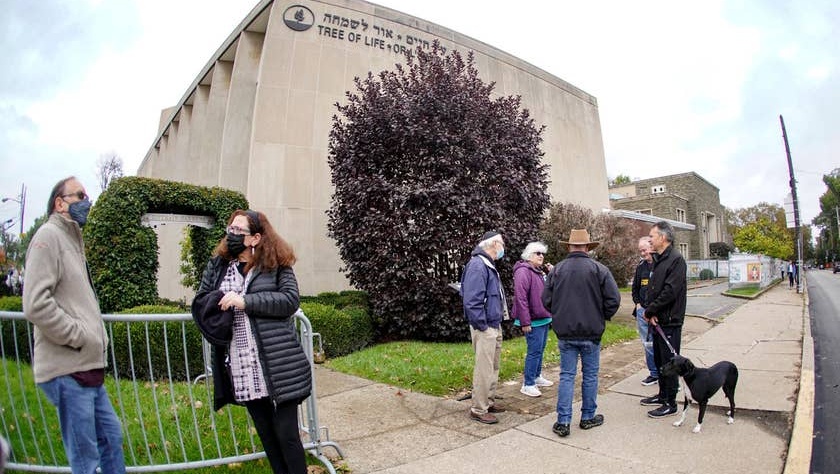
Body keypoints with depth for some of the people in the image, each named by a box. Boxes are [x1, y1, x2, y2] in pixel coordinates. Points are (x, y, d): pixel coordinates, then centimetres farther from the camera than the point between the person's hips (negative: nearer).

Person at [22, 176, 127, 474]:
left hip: (87, 369, 9)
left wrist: (98, 336, 11)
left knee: (111, 436, 18)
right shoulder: (49, 236, -10)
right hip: (67, 371, -9)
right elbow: (36, 305, -21)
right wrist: (82, 337, -15)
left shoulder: (73, 239, 19)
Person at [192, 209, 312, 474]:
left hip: (277, 366, -4)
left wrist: (246, 301, -18)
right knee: (266, 434, 17)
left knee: (286, 433, 4)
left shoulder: (277, 265, -3)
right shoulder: (217, 265, 11)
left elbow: (291, 300, -13)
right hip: (241, 369, 4)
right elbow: (199, 304, 12)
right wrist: (220, 299, -10)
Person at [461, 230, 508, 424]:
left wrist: (497, 324, 17)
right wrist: (482, 326, -20)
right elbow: (472, 300, -24)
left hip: (495, 325, 11)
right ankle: (478, 410, 8)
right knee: (484, 369, -3)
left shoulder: (489, 265, 16)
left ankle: (489, 402, 32)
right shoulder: (477, 265, -18)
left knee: (493, 367, 19)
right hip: (485, 328, -11)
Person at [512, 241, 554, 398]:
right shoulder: (523, 271, -16)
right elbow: (520, 298, -23)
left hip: (544, 319, 9)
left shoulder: (540, 272, 14)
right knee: (534, 351, -6)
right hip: (533, 321, -9)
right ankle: (528, 385, 3)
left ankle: (537, 376, 34)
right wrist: (525, 322, -26)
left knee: (540, 350, 19)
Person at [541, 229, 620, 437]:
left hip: (565, 333, 1)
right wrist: (603, 317, 9)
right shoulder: (599, 269, -7)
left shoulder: (557, 270, -3)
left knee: (567, 376, 8)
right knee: (590, 375, 14)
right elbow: (614, 299, -9)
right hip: (591, 333, -1)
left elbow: (546, 300, -1)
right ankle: (588, 417, 26)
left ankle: (563, 422, 8)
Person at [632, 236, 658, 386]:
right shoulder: (641, 266, 11)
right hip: (642, 311, 6)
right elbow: (635, 288, 21)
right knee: (648, 344, 11)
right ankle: (654, 373, 22)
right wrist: (637, 303, 8)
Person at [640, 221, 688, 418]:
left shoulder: (676, 259, -16)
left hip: (670, 322, -9)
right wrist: (650, 311, -3)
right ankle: (663, 395, 33)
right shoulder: (658, 259, 13)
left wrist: (650, 310, -13)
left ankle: (670, 404, 12)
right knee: (659, 360, 18)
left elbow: (670, 292, -22)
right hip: (657, 320, 9)